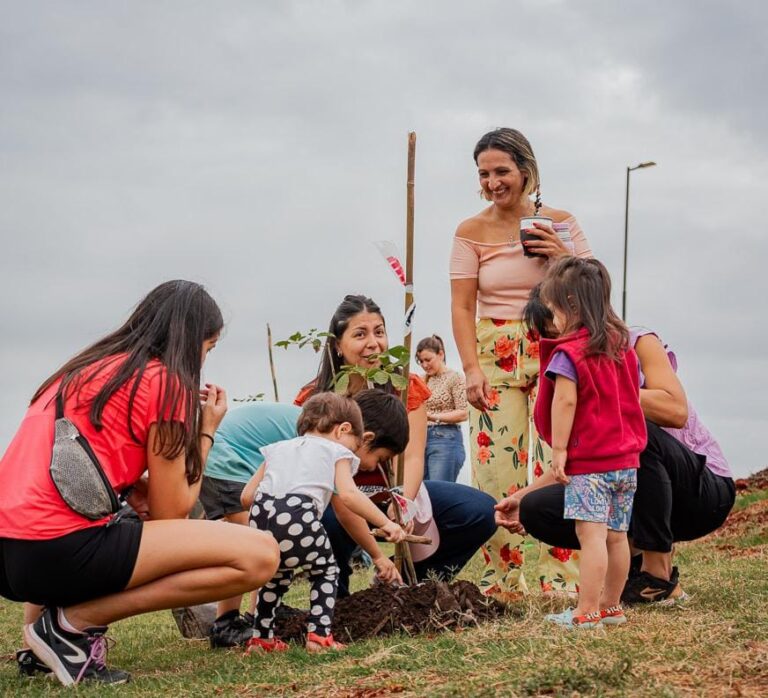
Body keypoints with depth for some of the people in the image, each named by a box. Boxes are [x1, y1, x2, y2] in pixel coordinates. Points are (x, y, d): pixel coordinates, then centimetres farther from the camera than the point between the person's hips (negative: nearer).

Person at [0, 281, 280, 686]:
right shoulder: (163, 380, -1)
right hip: (60, 550, -9)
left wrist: (131, 486, 13)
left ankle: (43, 612, 14)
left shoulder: (85, 369, 23)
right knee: (259, 556, -9)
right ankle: (75, 622, -8)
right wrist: (206, 431, 14)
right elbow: (170, 513, 1)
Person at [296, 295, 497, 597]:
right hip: (340, 501, -3)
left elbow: (413, 457, -20)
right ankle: (337, 597, -5)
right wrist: (378, 556, -36)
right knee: (323, 522, -39)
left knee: (481, 511, -15)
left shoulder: (407, 388, -8)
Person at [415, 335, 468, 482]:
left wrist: (434, 417, -19)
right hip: (422, 438, 6)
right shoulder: (424, 380, 15)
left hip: (445, 439, -6)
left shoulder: (455, 378, -3)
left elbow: (463, 413, -10)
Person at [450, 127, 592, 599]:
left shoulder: (559, 223, 4)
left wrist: (564, 257, -13)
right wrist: (472, 369, -13)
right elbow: (462, 307, -1)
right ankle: (502, 579, 7)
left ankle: (560, 579, -3)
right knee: (496, 467, -3)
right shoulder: (472, 232, 2)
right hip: (495, 356, 0)